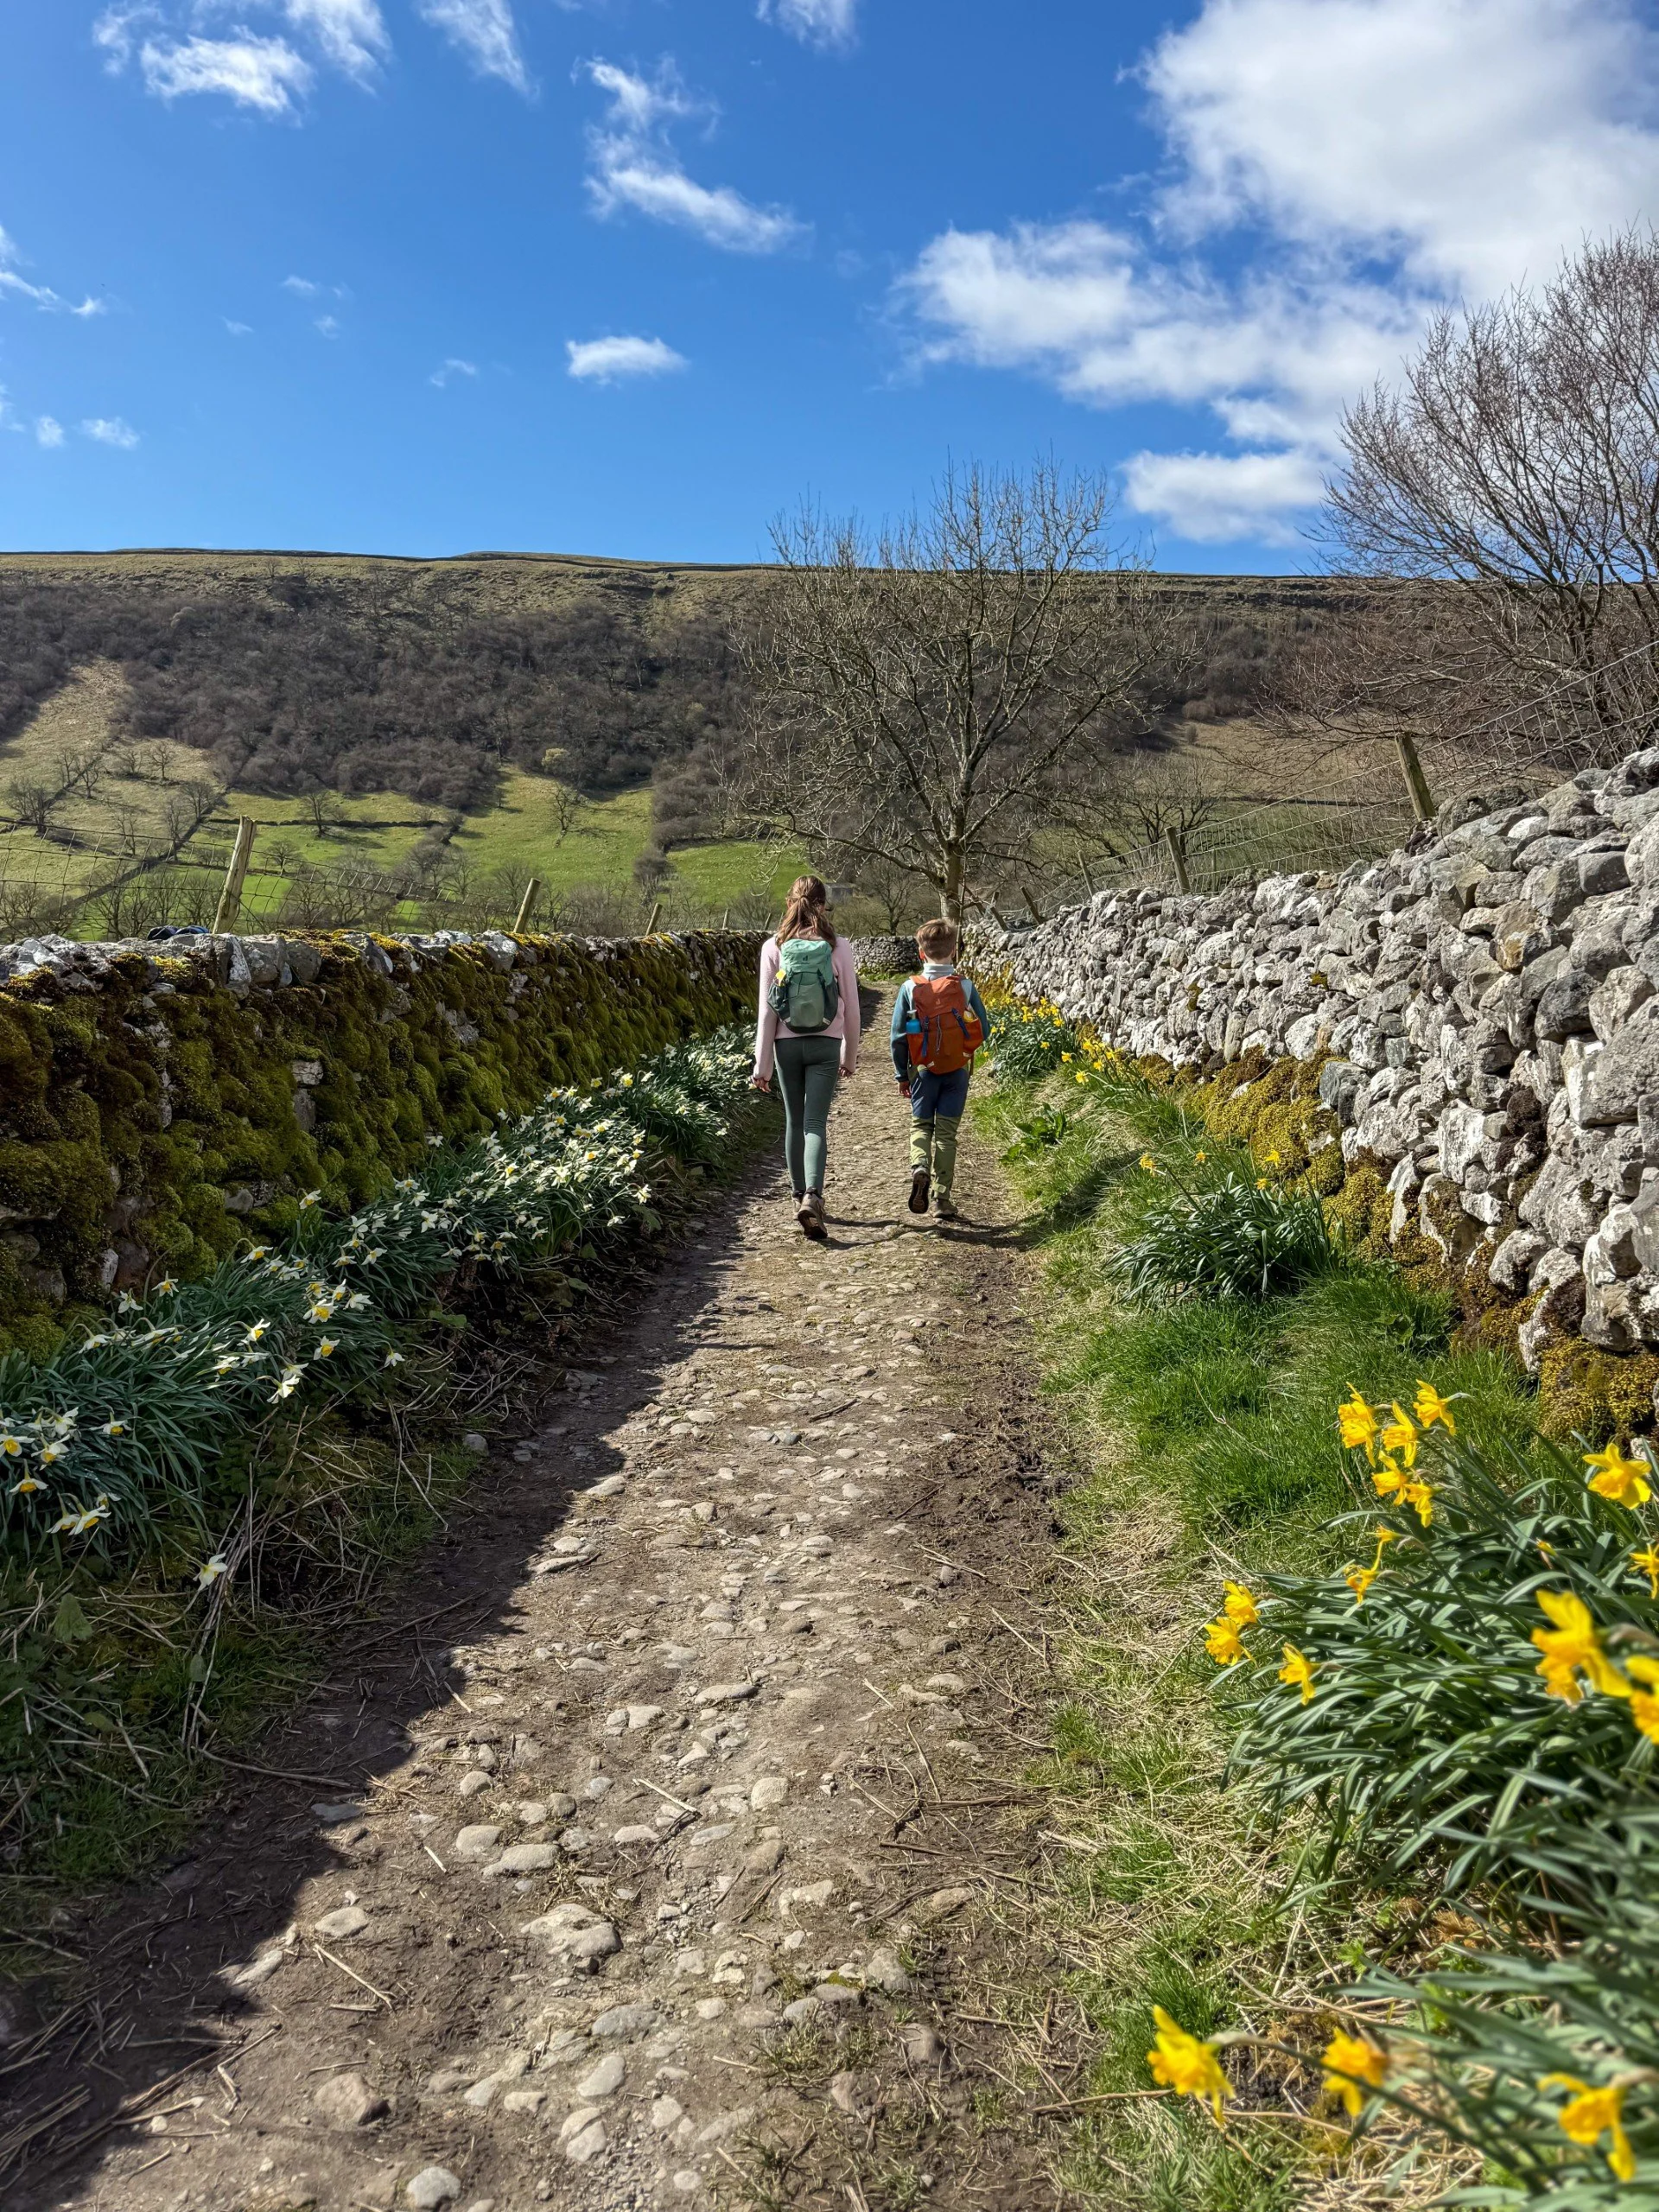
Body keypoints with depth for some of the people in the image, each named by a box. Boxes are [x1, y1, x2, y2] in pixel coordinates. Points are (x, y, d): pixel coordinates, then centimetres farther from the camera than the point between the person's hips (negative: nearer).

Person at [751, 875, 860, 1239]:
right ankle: (812, 1197, -22)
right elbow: (851, 1007, 1)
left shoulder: (773, 948, -4)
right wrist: (850, 1056, 14)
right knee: (815, 1123, -3)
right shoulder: (839, 947, -4)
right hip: (826, 1045, -1)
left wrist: (762, 1065, 2)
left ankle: (800, 1195, 27)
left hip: (786, 1044, 1)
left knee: (794, 1122, 16)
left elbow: (766, 1011, -3)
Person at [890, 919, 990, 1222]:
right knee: (946, 1131, 8)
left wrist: (902, 1075, 7)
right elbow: (983, 1029, 0)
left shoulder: (909, 988, -8)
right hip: (957, 1071, 0)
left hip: (923, 1070, 0)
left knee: (921, 1124, 15)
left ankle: (920, 1166, -15)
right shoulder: (965, 987, -7)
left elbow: (899, 1037, -4)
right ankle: (942, 1198, 7)